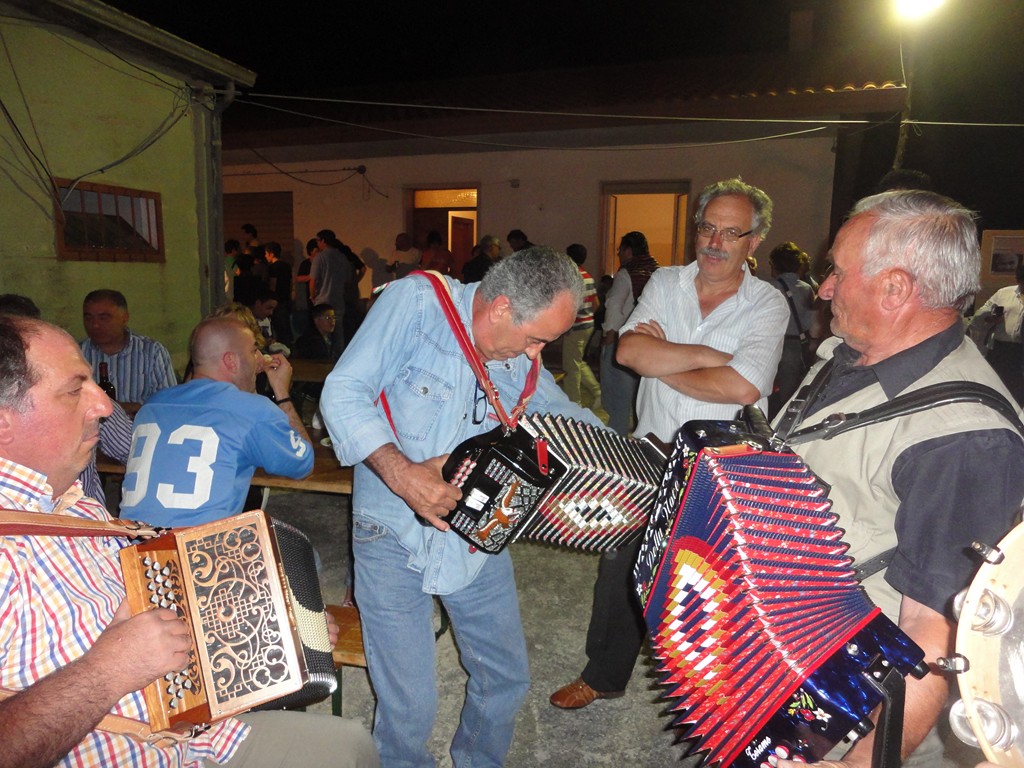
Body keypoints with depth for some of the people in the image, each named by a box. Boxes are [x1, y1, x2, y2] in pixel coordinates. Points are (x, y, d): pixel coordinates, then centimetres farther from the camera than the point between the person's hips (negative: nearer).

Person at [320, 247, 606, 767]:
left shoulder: (522, 360, 3)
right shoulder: (415, 302, -14)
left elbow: (563, 416, 17)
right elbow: (343, 393, -18)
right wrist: (400, 473, -30)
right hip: (396, 535, -5)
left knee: (507, 679, 14)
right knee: (409, 707, 0)